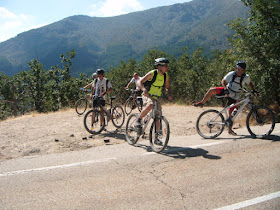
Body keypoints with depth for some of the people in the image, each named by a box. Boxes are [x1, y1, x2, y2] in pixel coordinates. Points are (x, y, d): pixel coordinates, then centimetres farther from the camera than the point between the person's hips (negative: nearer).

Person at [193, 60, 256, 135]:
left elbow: (250, 83, 4)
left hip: (234, 97, -1)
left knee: (231, 113, -4)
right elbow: (223, 81, -8)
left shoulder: (246, 77, -16)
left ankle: (230, 129, 14)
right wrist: (225, 88, -26)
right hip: (227, 91, 1)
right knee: (211, 90, -18)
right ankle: (202, 103, 0)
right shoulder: (231, 74, -18)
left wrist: (253, 90, -12)